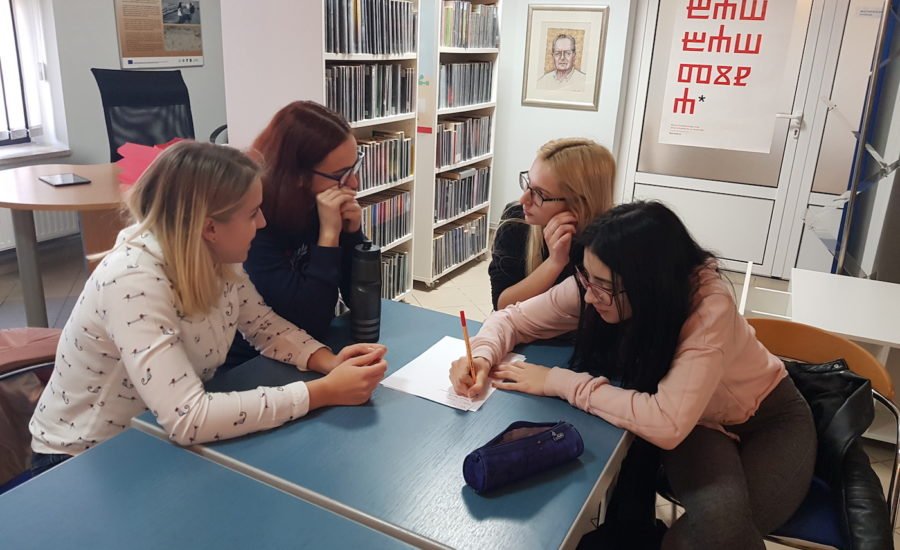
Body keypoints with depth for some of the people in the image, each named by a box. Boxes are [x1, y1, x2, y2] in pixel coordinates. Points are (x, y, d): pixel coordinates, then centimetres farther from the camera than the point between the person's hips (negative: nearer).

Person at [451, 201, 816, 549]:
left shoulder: (708, 307, -36)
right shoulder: (596, 286, -23)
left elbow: (667, 424, -43)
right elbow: (512, 319, -11)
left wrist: (559, 382, -38)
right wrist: (483, 356, -32)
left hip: (768, 416, -3)